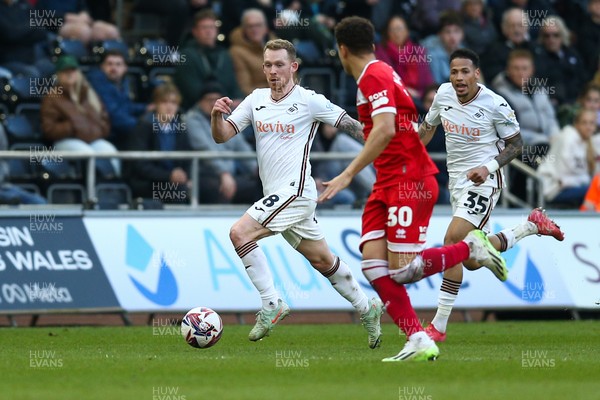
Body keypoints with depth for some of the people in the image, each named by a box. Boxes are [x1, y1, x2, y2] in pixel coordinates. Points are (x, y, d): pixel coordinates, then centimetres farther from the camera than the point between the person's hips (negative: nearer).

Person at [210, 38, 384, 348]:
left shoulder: (309, 101, -8)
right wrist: (217, 115, -14)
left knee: (239, 233, -20)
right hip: (276, 195, 7)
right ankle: (367, 309, 29)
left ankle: (272, 305, -15)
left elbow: (350, 125, -1)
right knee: (322, 261, 15)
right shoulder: (256, 99, 10)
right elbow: (222, 136, 7)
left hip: (295, 191, -7)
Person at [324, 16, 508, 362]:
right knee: (373, 263, -5)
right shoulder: (383, 72, 17)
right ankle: (419, 343, -10)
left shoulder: (373, 76, -13)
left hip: (409, 181, -10)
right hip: (388, 184, 10)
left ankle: (472, 247, 7)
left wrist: (348, 175, -27)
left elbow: (386, 129, -26)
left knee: (402, 271, -13)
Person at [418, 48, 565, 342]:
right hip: (457, 182, 7)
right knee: (472, 260, 12)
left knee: (453, 242, -22)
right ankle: (532, 225, 33)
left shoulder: (495, 105, -15)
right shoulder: (443, 94, 0)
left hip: (483, 181, -7)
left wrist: (489, 167, -19)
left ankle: (439, 326, -19)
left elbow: (516, 143, -5)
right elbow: (428, 127, 18)